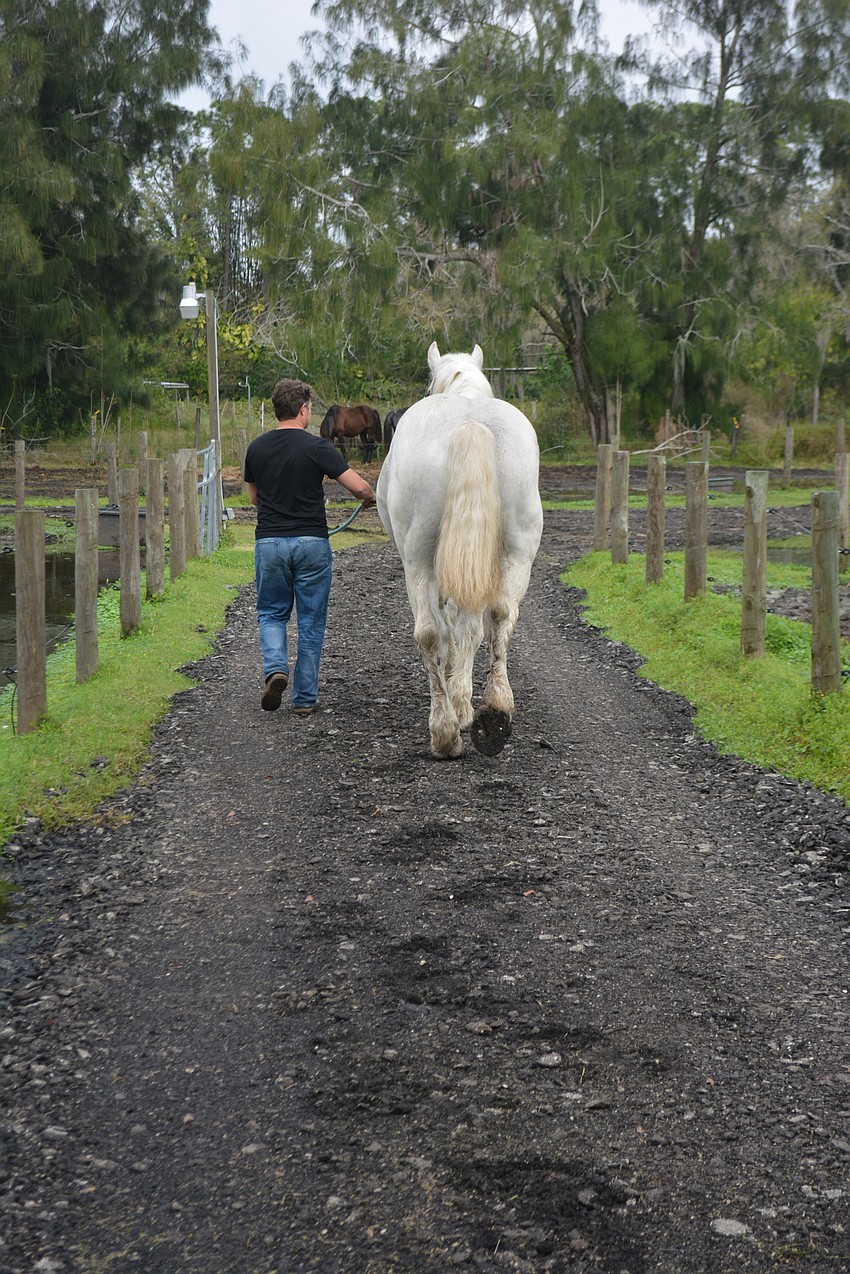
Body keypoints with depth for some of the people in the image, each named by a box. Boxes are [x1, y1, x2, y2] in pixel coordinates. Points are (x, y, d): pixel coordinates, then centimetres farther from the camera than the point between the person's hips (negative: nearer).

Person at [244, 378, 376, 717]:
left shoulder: (257, 447, 3)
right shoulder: (316, 447, -9)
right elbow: (359, 487, -11)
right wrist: (370, 498, 12)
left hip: (269, 542, 2)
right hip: (311, 542, -2)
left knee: (271, 613, 17)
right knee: (311, 622, 8)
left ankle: (275, 669, -9)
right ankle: (305, 699, 11)